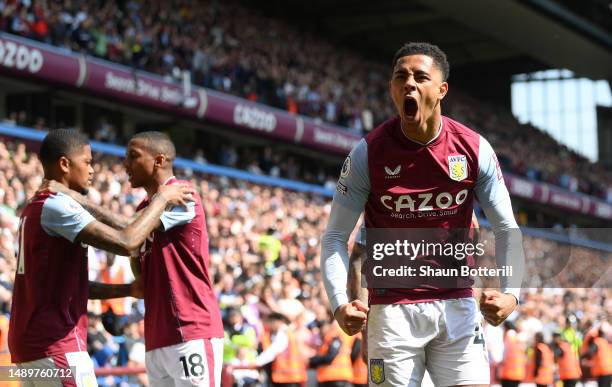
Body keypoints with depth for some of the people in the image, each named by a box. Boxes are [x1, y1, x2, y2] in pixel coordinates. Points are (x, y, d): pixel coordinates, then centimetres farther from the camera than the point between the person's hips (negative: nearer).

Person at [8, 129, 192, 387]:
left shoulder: (35, 209, 17)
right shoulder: (56, 206, -13)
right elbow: (126, 243, -23)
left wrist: (127, 290, 16)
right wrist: (162, 198, -10)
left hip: (31, 342, 10)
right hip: (57, 345, -10)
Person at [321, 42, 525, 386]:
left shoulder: (474, 149, -3)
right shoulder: (369, 153, -7)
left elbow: (507, 230, 3)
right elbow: (335, 237, -4)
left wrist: (510, 292, -13)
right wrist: (340, 302, -18)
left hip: (457, 306, 2)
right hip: (392, 309, -1)